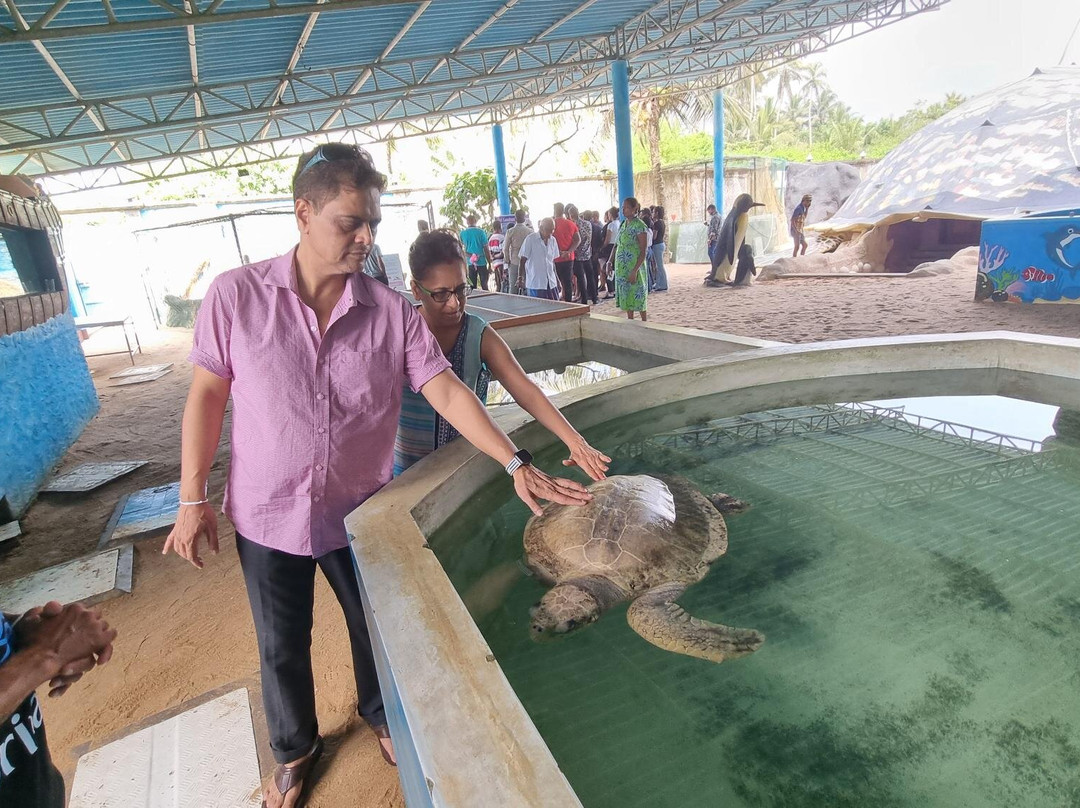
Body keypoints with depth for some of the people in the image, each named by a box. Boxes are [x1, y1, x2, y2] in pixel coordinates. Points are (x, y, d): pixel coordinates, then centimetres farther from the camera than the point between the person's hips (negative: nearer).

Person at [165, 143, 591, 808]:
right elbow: (208, 395, -5)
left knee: (375, 628, 20)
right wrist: (193, 500, -3)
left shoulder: (392, 311, -11)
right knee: (282, 647, 19)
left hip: (360, 510, 1)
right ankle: (296, 749, 49)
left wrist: (517, 464, -21)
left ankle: (381, 715, 53)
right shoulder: (236, 294, -12)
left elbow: (445, 390, -14)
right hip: (268, 512, 0)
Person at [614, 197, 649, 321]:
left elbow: (644, 252, -15)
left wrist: (635, 270, -22)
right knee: (627, 297, 11)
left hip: (634, 268, -7)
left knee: (638, 297, -2)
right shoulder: (623, 225, 11)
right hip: (622, 268, 7)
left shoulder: (639, 226, -11)